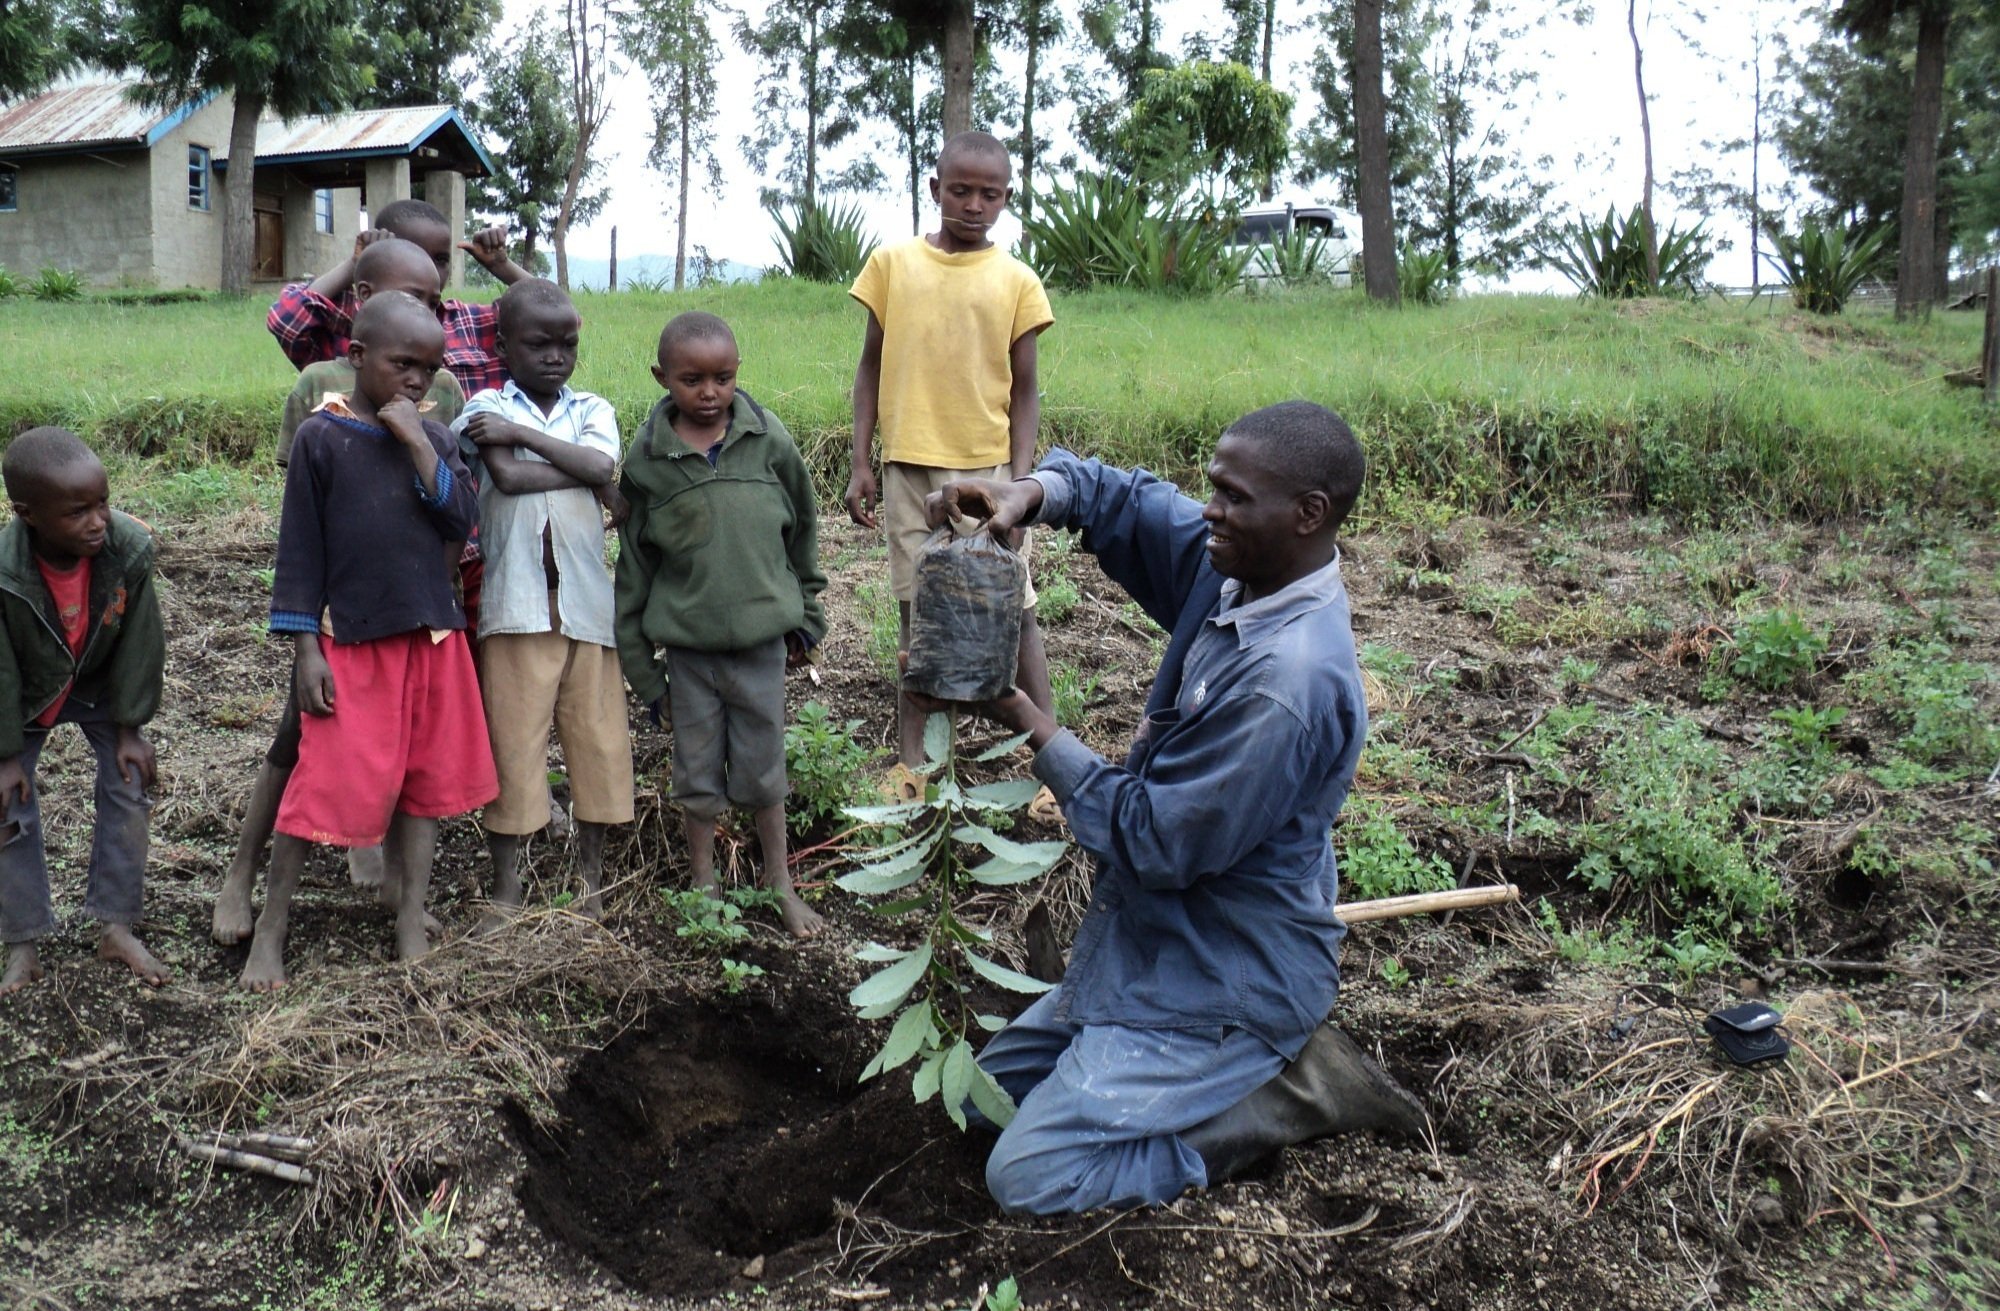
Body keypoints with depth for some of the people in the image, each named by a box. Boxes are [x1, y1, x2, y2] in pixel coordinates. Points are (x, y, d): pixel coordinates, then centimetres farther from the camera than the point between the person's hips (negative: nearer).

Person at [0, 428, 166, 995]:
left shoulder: (131, 549, -32)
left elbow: (138, 645, -17)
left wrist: (129, 729, -10)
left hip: (101, 687, 2)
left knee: (129, 789, -3)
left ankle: (117, 928, 11)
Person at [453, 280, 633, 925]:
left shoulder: (592, 410, 12)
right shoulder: (486, 408, 5)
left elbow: (601, 466, -9)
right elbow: (508, 477, -13)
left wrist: (522, 434, -9)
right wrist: (581, 469, -8)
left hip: (587, 596, 3)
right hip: (515, 599, -3)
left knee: (598, 735, 6)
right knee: (512, 738, 1)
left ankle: (592, 876, 19)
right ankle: (506, 884, 12)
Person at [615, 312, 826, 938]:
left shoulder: (768, 438, -4)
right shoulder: (647, 458, -5)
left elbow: (801, 527, 8)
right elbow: (635, 564, 2)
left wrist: (805, 615, 12)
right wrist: (637, 659, 4)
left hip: (761, 636, 0)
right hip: (687, 643, 0)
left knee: (763, 768, 11)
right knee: (698, 772, 12)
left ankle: (780, 884, 27)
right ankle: (704, 885, 30)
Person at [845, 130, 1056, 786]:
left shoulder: (1016, 280, 0)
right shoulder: (893, 263, 3)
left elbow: (1024, 390, 1)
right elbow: (871, 368, 7)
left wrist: (1019, 483, -7)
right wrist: (859, 463, 2)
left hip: (986, 470, -1)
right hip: (908, 468, 2)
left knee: (1014, 613, 2)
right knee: (917, 613, 9)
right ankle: (911, 761, 18)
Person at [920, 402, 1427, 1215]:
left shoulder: (1287, 681, -31)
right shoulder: (1232, 568, -5)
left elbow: (1157, 844, -24)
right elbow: (1125, 503, 9)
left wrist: (1033, 728, -17)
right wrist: (1032, 492, -13)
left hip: (1224, 981, -9)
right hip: (1159, 942, 9)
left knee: (1027, 1178, -12)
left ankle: (1289, 1089, -1)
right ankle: (1256, 1059, 16)